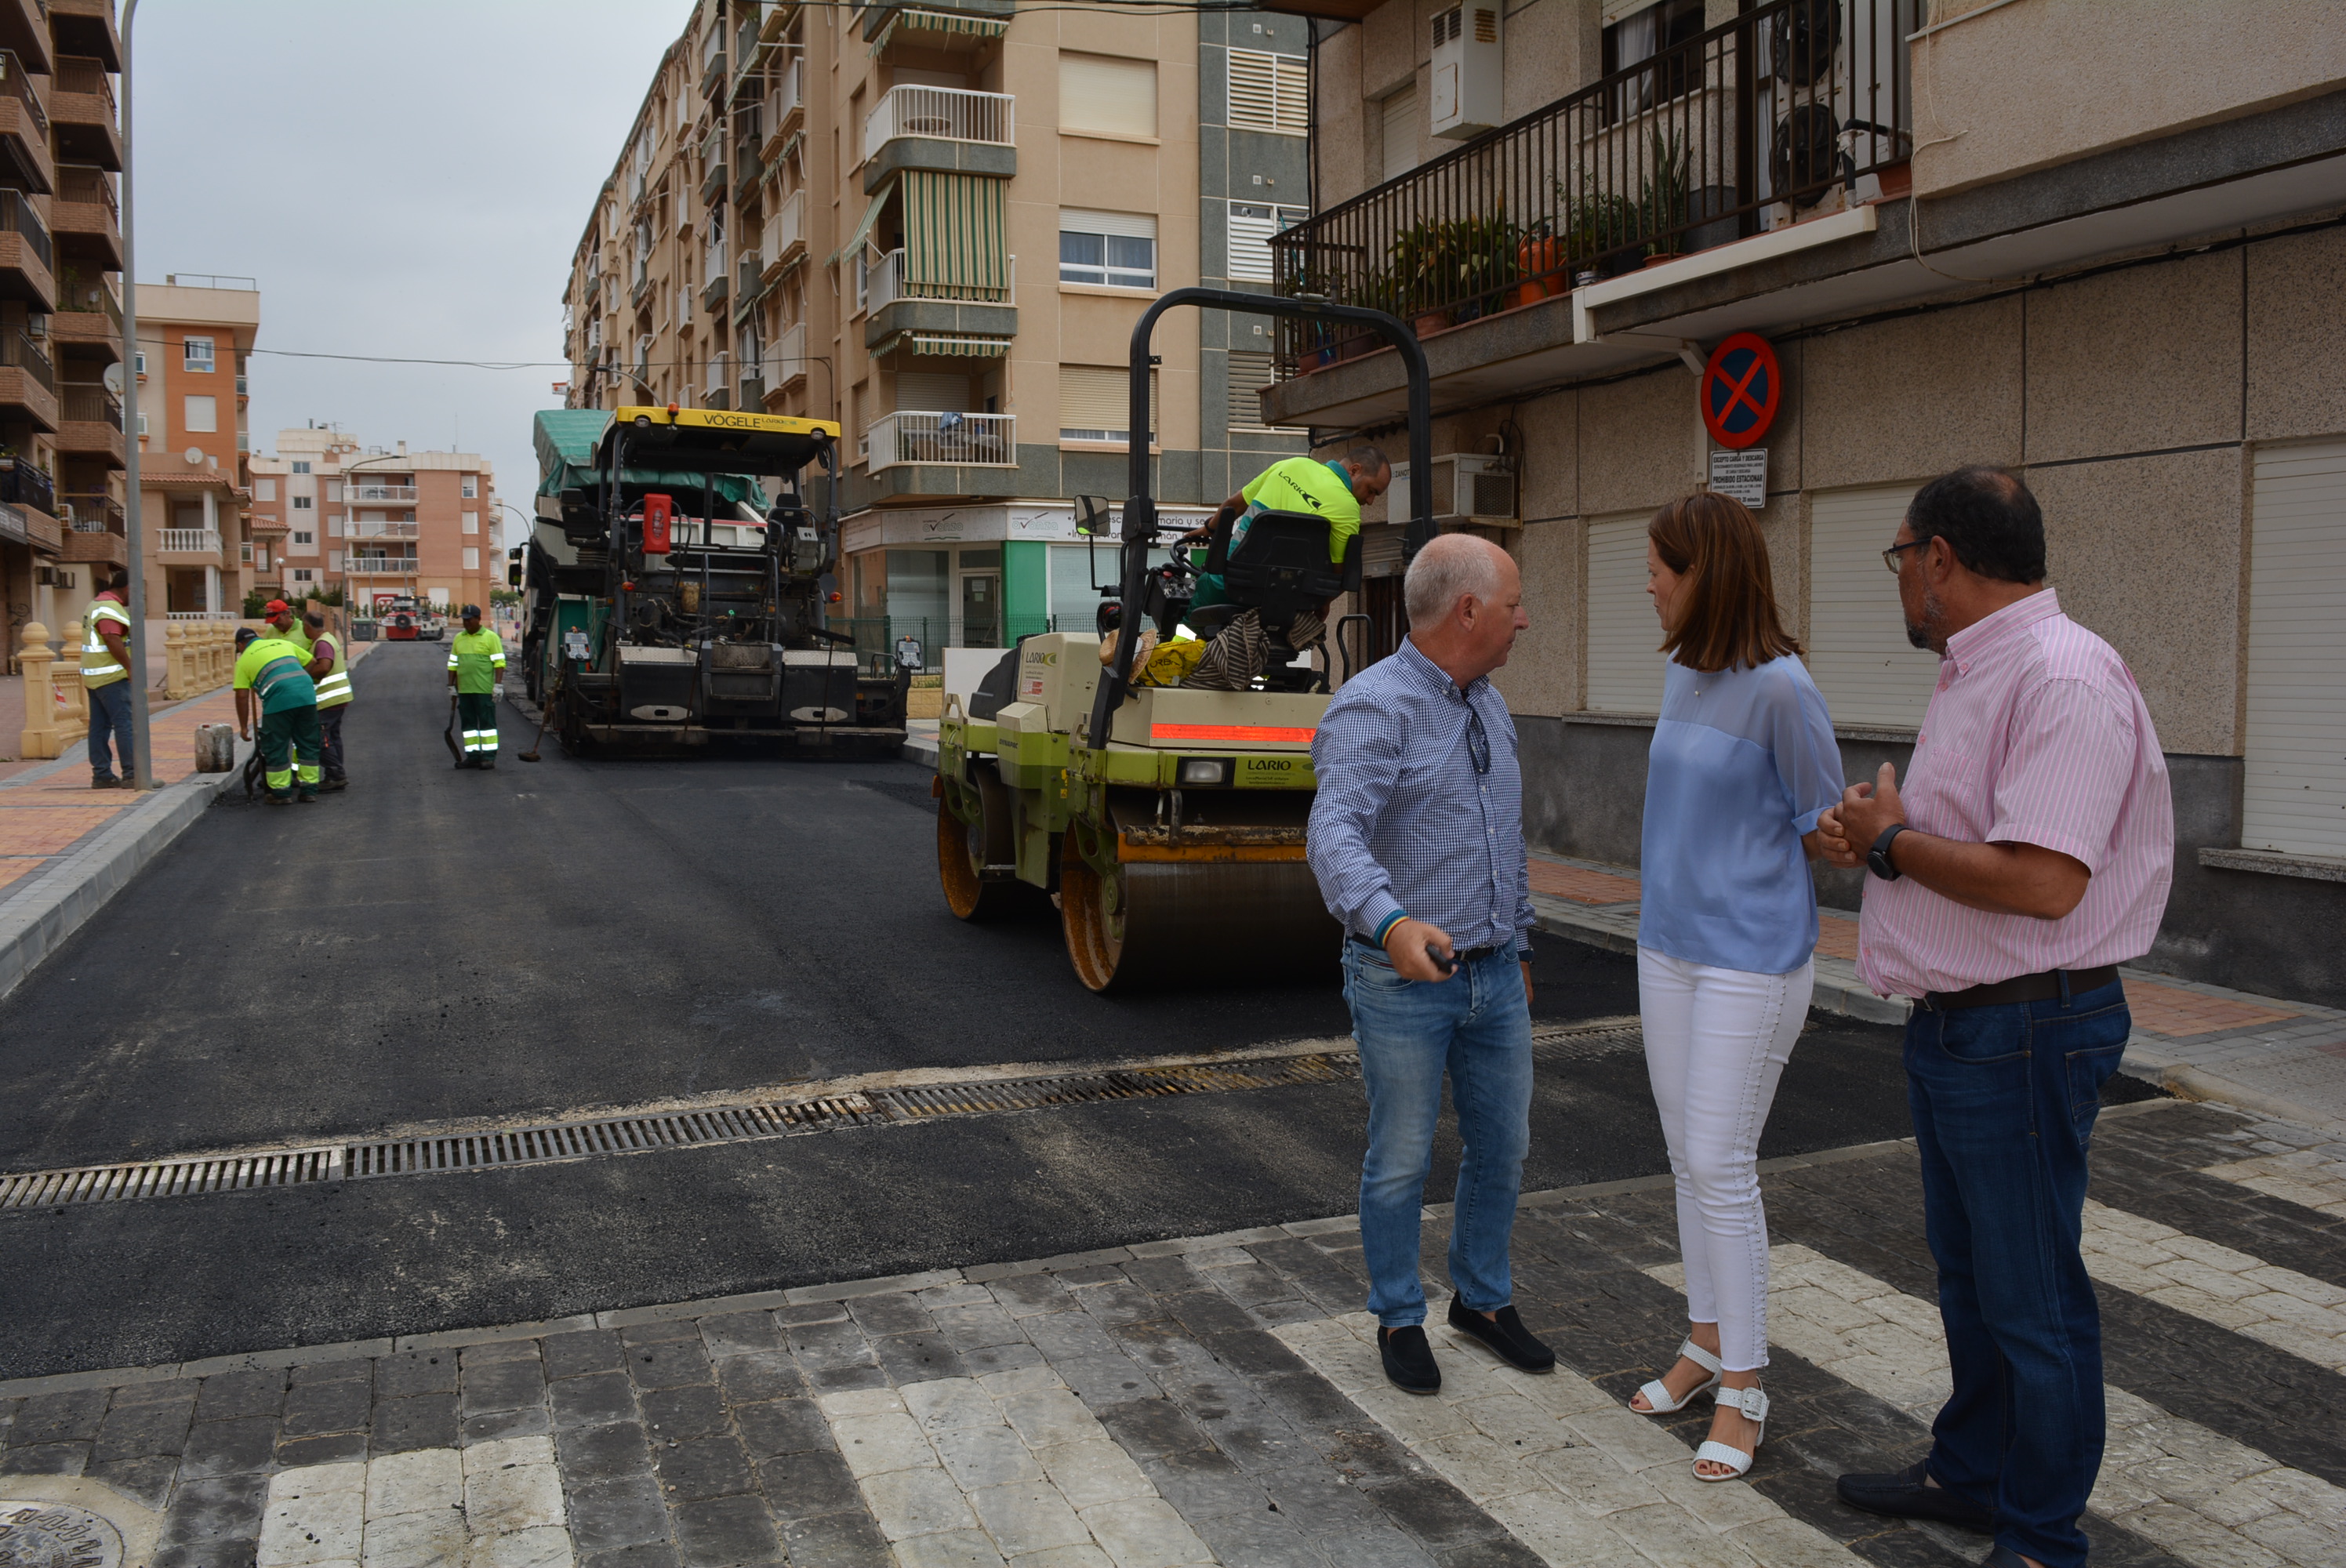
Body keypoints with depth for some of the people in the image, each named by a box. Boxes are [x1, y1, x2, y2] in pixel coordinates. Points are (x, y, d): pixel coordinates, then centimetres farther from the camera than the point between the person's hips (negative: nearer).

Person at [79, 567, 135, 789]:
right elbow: (113, 642, -23)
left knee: (99, 726, 9)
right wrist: (131, 669, -19)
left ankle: (101, 775, 12)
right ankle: (132, 775, -14)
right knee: (126, 724, -11)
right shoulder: (110, 608, -14)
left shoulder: (96, 604, 19)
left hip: (95, 676, 11)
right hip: (112, 676, -11)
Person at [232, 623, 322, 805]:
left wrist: (243, 726, 14)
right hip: (307, 694, 4)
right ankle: (309, 791, 18)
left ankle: (281, 792, 16)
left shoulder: (244, 659, 14)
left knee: (276, 748, 9)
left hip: (278, 700, -4)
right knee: (308, 745, 14)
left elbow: (242, 696, 8)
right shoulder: (283, 643, 25)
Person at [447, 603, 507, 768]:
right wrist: (451, 685, 15)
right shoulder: (458, 638, 15)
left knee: (487, 722, -4)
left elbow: (499, 662, -5)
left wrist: (498, 685, -11)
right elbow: (453, 663, 19)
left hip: (484, 689, -6)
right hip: (464, 690, 6)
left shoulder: (490, 637, -2)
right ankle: (473, 756, 11)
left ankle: (489, 756, -3)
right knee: (468, 723, 7)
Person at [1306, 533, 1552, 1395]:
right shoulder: (1374, 708, -18)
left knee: (1502, 1148, 16)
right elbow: (1336, 836, -33)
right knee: (1400, 1163, 7)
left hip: (1494, 976, 7)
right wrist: (1389, 923, -50)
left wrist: (1519, 945, 22)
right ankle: (1398, 1318, 27)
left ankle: (1483, 1298, 37)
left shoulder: (1488, 706, 10)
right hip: (1403, 979, -7)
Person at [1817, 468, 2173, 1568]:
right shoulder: (1972, 674, 12)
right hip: (1956, 1022, 10)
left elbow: (2041, 882, -30)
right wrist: (1877, 837, 2)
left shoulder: (2062, 677, -21)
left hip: (2024, 1033, -10)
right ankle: (1971, 1475, 40)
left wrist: (1890, 842, -16)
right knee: (1968, 1273, 22)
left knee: (2030, 1299, 4)